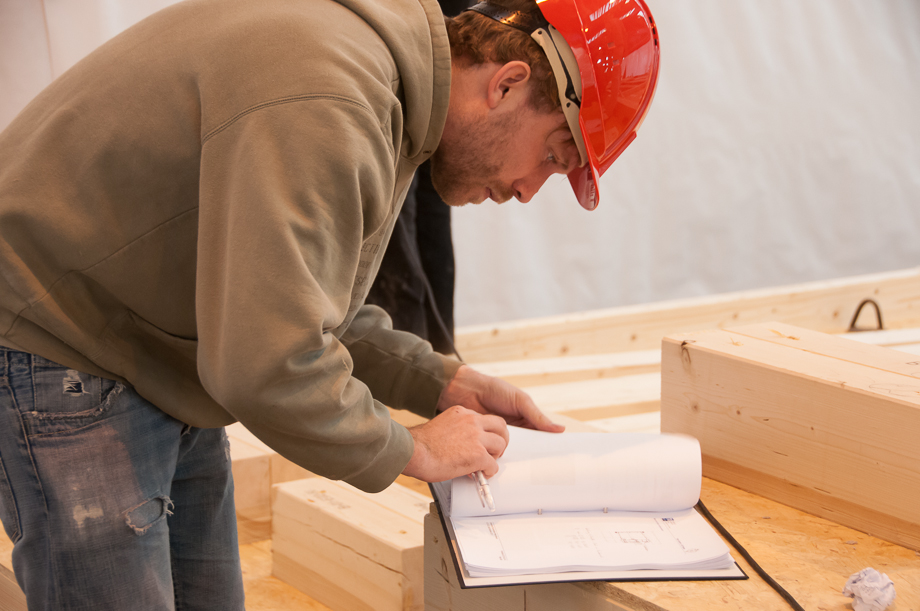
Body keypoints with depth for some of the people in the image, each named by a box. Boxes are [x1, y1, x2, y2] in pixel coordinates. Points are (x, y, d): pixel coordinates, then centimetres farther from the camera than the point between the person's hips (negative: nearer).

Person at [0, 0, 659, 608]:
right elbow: (268, 364, -34)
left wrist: (445, 382, 1)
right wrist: (413, 450, -18)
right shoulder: (322, 106, -31)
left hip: (165, 376, 10)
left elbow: (303, 304, 12)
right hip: (59, 351, -10)